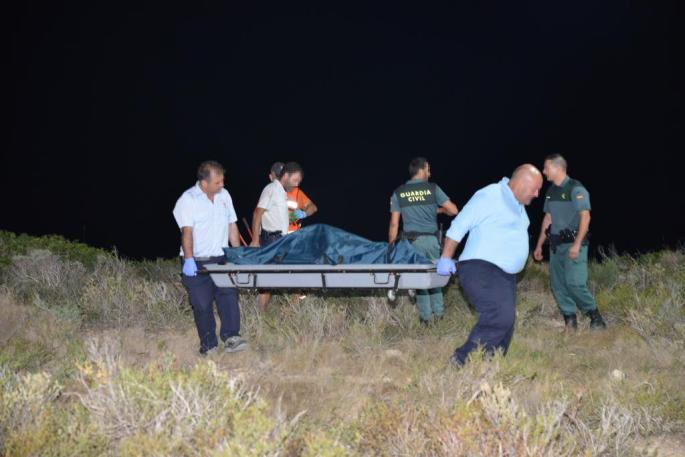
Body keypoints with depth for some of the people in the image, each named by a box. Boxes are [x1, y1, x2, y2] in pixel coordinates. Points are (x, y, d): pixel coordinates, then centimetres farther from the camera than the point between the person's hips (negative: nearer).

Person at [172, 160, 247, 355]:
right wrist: (189, 260, -28)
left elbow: (232, 226, 15)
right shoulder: (188, 200, -8)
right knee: (202, 305, 0)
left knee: (229, 296, -10)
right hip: (197, 262, -4)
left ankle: (231, 338, -9)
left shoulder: (224, 195, 9)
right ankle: (208, 345, 8)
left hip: (221, 259, 4)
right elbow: (187, 231, -18)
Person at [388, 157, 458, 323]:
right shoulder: (433, 188, -1)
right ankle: (438, 312, 20)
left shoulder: (398, 193, 3)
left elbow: (394, 224, 2)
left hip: (412, 240, 0)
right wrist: (439, 210, 21)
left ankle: (426, 316, 10)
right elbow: (453, 210, 0)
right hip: (432, 239, 0)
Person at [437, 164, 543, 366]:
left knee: (505, 322, 8)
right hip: (481, 268, -10)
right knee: (500, 315, -26)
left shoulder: (518, 205, 19)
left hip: (505, 274, 10)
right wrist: (446, 258, -11)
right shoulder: (489, 196, -11)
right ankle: (463, 361, -20)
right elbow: (459, 226, -10)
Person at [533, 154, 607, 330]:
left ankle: (595, 317, 0)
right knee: (557, 285, 4)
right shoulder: (551, 191, 12)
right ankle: (570, 321, 11)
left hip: (573, 243, -7)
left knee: (575, 283, -15)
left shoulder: (576, 189, -10)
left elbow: (585, 217, -15)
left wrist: (577, 244, -23)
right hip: (556, 244, 7)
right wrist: (539, 246, 18)